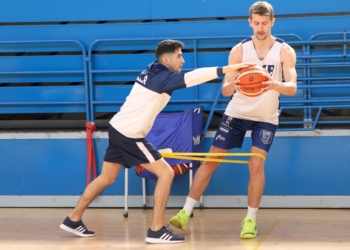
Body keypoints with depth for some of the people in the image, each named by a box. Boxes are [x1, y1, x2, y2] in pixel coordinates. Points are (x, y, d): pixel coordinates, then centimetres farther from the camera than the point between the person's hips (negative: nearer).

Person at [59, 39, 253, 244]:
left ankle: (73, 220, 26)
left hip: (118, 129, 10)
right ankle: (156, 231, -7)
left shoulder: (153, 73, 12)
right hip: (129, 135, -10)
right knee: (166, 173, -6)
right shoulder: (162, 77, -17)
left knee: (107, 178, 19)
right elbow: (193, 76, -29)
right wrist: (228, 69, -33)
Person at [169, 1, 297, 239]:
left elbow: (292, 88, -21)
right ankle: (186, 212, 2)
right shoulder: (239, 50, -9)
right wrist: (232, 84, -37)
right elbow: (225, 90, -12)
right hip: (237, 112, 1)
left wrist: (275, 85, -44)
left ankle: (251, 220, -2)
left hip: (266, 117, -1)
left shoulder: (285, 51, -12)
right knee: (211, 161, -2)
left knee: (256, 165, -15)